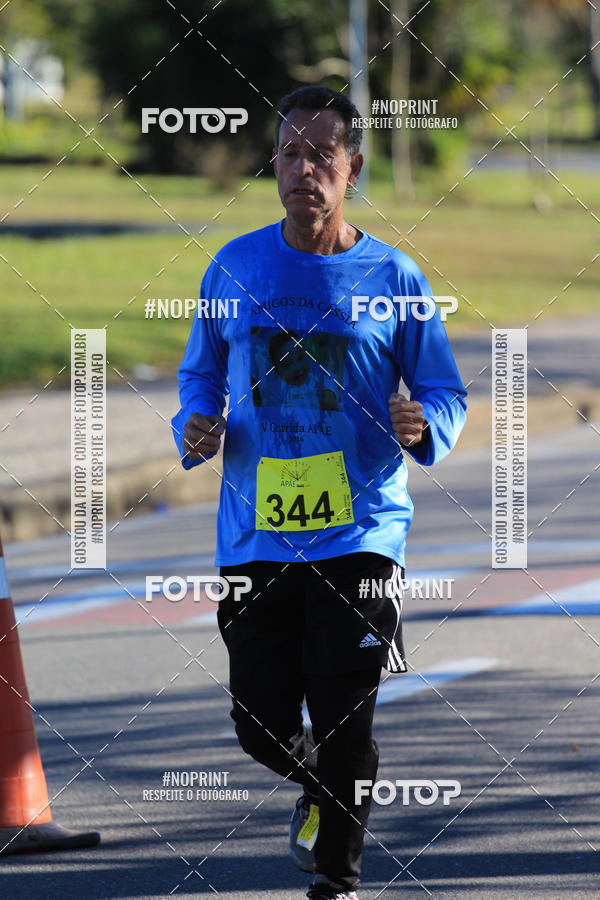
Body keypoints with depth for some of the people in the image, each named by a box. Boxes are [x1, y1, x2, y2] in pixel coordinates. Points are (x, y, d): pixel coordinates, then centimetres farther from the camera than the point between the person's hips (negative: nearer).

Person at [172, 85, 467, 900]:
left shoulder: (393, 279, 0)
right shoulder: (234, 269, 6)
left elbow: (446, 392, 6)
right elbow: (201, 375, 17)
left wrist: (424, 428, -17)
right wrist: (196, 427, -4)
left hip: (359, 534, -2)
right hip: (254, 537, 2)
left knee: (345, 723, -6)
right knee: (262, 724, 4)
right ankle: (317, 784, 39)